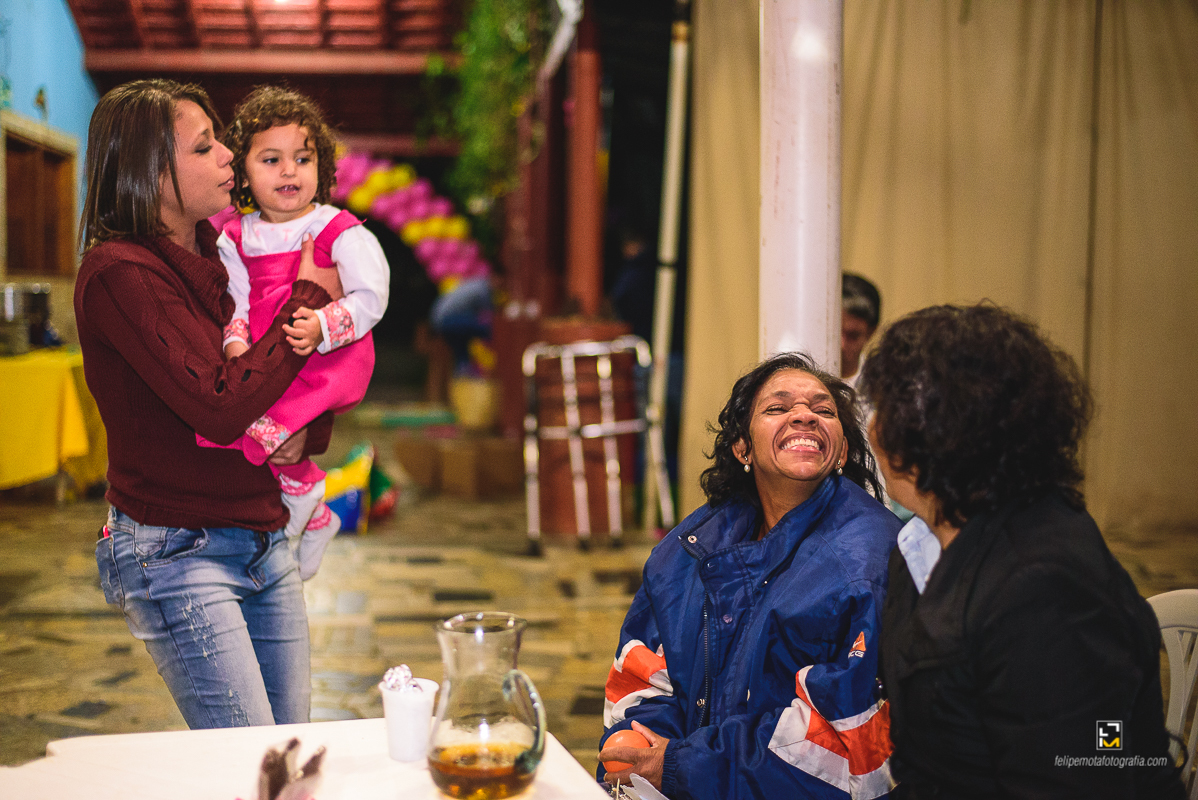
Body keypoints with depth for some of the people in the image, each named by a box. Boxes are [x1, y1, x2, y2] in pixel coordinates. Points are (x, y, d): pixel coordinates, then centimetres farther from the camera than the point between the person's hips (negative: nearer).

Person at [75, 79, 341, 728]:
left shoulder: (220, 254, 9)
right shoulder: (117, 273, -15)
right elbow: (219, 406, -24)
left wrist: (308, 429, -8)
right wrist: (310, 297, -14)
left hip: (264, 540, 7)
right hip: (175, 552, -7)